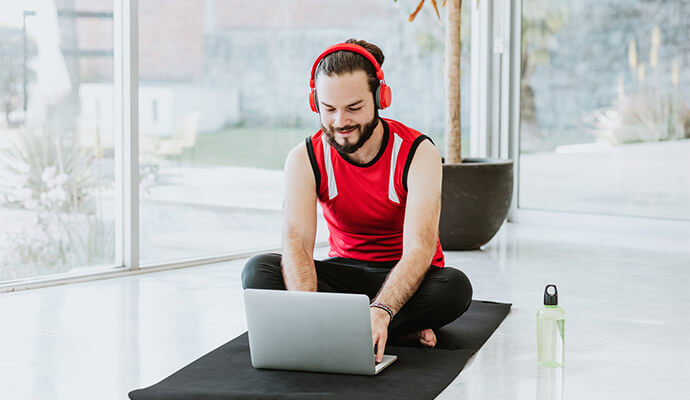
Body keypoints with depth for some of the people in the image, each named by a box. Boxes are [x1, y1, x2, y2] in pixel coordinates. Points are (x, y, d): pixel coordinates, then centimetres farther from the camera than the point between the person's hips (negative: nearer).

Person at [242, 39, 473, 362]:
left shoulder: (418, 153, -19)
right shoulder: (305, 159, -12)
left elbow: (419, 248, -30)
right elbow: (296, 242, -25)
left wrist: (380, 311, -49)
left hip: (406, 277, -3)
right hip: (346, 272, 3)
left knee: (454, 287, -36)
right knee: (258, 271, -25)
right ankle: (404, 325, -26)